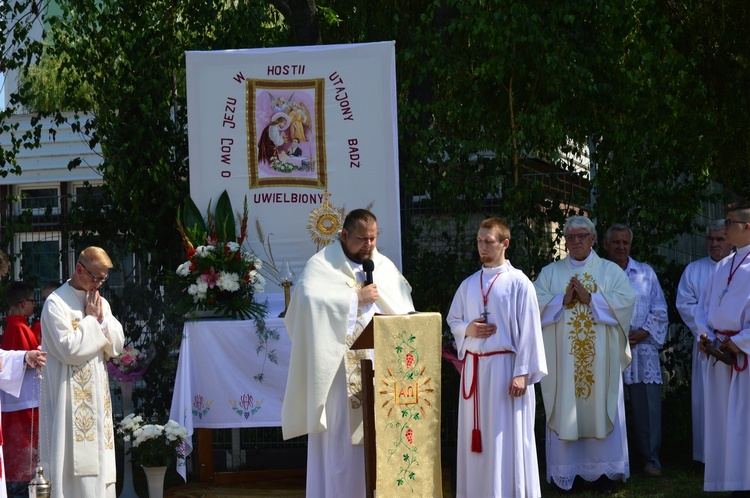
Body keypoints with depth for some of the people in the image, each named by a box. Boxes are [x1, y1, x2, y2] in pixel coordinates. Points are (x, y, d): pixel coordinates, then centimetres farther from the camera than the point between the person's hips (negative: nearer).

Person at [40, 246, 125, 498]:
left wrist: (101, 319, -5)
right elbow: (69, 349, -18)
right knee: (72, 458, -8)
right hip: (69, 395, -7)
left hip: (97, 394, 7)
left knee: (99, 457, 6)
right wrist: (91, 320, -8)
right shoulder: (56, 303, -9)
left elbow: (117, 345, 9)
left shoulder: (101, 303, 13)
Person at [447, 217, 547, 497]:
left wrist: (522, 373, -14)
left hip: (505, 366, -5)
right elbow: (453, 320, 18)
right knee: (477, 434, 8)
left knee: (506, 437, -2)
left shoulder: (519, 283, -5)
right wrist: (467, 329, -6)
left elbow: (528, 330, -8)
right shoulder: (468, 285, 11)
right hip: (474, 367, 5)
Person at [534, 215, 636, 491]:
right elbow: (534, 302, -1)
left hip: (600, 357, 0)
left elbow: (626, 300, -6)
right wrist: (563, 300, -14)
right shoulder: (550, 272, 11)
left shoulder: (611, 270, 8)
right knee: (565, 410, -1)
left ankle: (604, 468, 8)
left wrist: (590, 298, -13)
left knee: (600, 407, 1)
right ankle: (565, 470, 5)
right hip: (563, 358, 0)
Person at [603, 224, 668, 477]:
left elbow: (659, 311, 10)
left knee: (647, 406, -1)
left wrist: (643, 332, -5)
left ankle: (650, 459, 9)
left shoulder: (646, 273, 12)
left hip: (642, 348, 1)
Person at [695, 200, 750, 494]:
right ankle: (723, 482, 14)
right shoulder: (723, 266, 16)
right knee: (720, 423, 9)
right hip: (720, 355, 8)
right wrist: (705, 334, 3)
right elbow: (704, 306, 20)